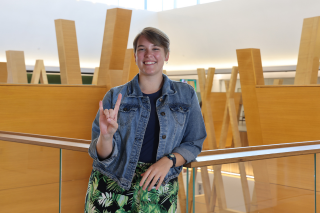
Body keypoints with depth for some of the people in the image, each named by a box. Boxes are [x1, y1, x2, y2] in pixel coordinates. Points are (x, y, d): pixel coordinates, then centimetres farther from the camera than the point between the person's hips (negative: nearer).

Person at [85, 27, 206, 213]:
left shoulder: (186, 94, 3)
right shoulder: (115, 96, -1)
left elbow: (194, 143, 5)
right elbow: (102, 156, -4)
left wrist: (168, 161, -14)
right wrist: (106, 136, -26)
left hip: (159, 193, 1)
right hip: (111, 189, -1)